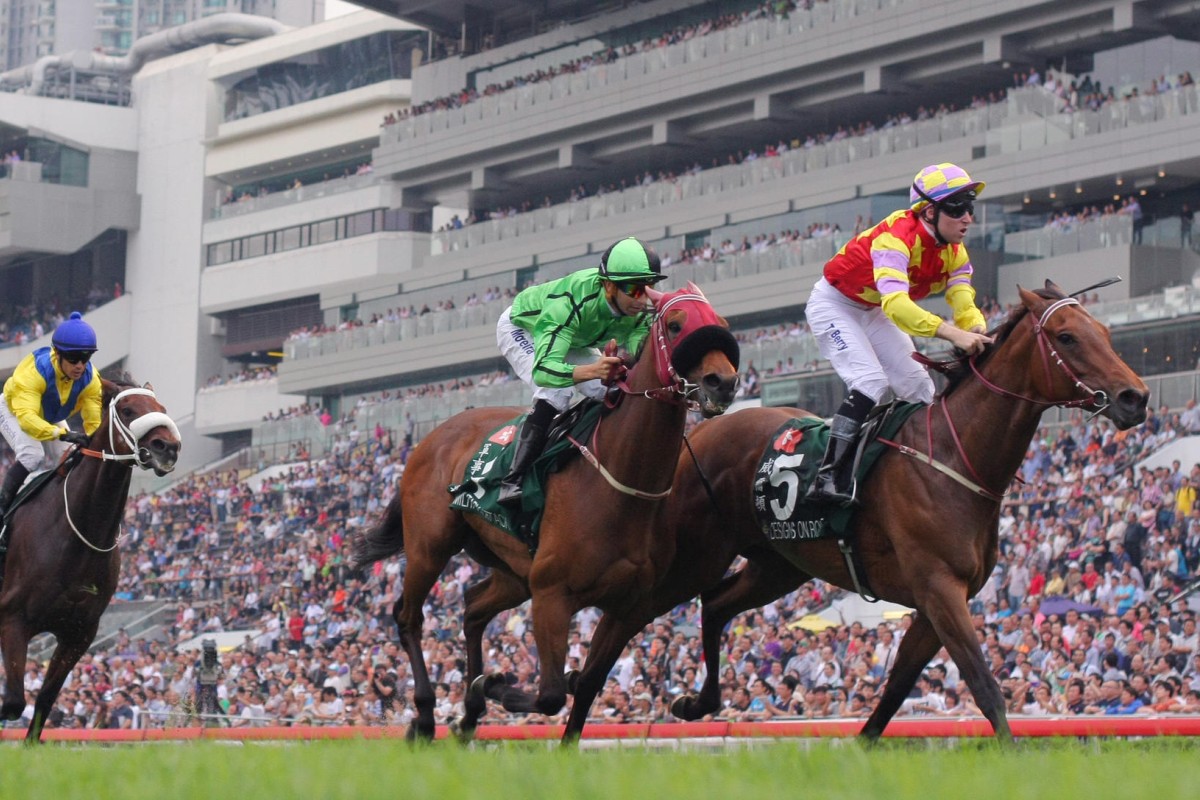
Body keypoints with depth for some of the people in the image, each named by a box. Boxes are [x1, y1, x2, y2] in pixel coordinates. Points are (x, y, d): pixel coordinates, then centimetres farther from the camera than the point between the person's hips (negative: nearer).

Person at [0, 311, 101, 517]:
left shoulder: (90, 378, -27)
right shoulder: (34, 371, -43)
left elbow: (94, 422, -27)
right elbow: (26, 416, -55)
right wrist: (63, 434, -69)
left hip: (51, 419, 5)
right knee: (32, 455, -28)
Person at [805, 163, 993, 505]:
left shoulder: (955, 254, -11)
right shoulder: (897, 237, -37)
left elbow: (964, 307, -20)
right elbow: (895, 303, -51)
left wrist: (979, 336, -45)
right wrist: (953, 333, -62)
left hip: (874, 313, 9)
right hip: (834, 305, -9)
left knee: (919, 388, 6)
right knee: (871, 382, -25)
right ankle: (828, 478, -28)